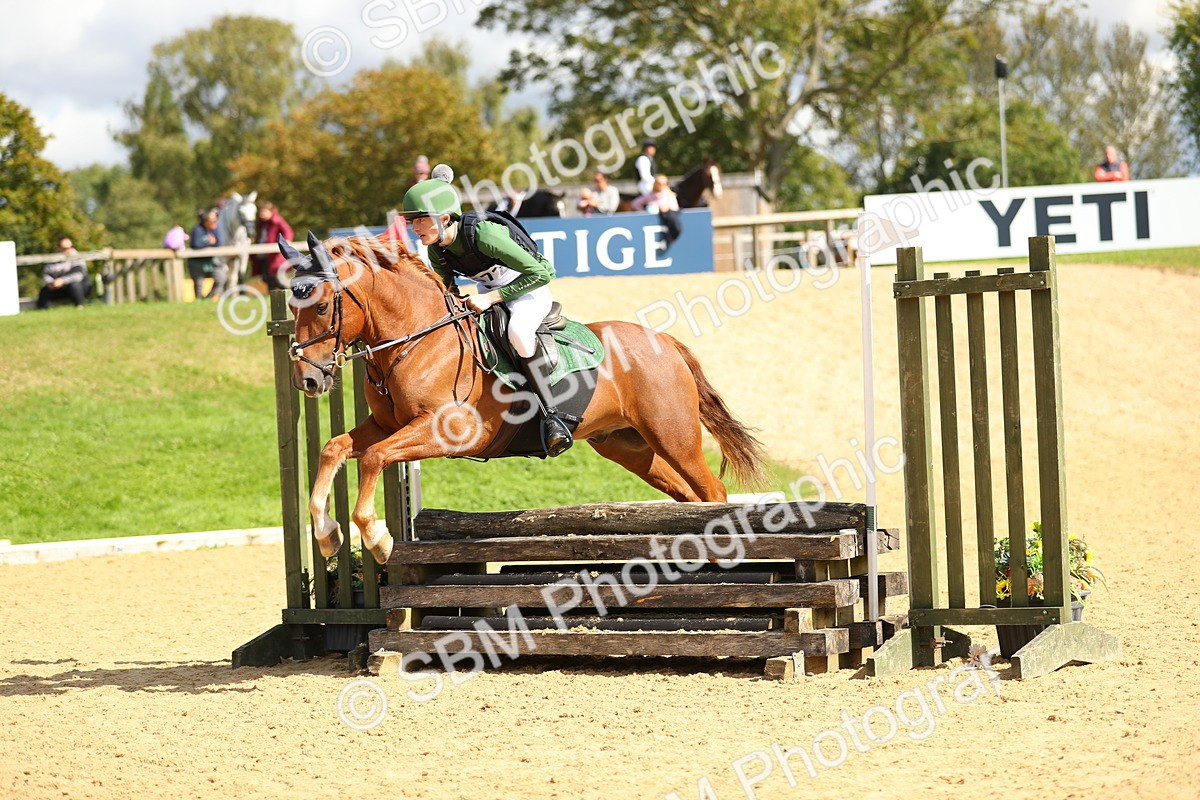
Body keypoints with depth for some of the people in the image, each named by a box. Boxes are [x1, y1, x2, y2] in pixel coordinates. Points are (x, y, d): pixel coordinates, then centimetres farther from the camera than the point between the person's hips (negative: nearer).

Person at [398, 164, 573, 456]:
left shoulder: (483, 233, -33)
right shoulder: (436, 251, -11)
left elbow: (541, 273, -31)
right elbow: (446, 291, 7)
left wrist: (491, 297, -30)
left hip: (529, 289, -8)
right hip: (489, 293, 8)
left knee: (518, 330, -37)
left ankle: (552, 415, -33)